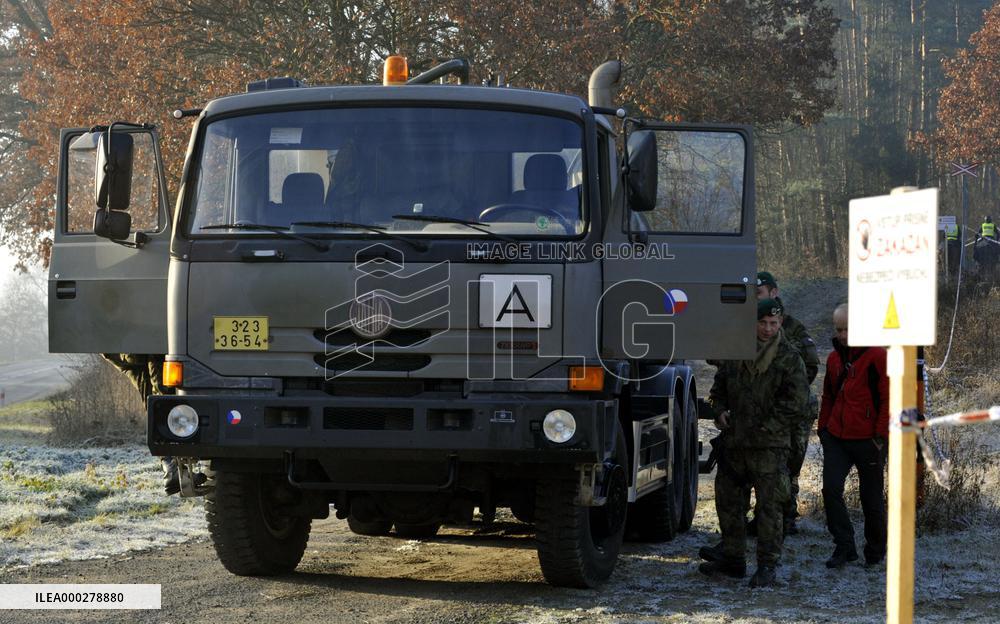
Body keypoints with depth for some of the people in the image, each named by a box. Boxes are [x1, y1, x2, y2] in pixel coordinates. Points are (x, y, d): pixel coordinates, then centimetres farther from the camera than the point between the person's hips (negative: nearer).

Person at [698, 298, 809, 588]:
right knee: (728, 500, 13)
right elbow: (719, 387, 24)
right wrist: (719, 411, 5)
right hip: (733, 443, 5)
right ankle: (732, 558, 25)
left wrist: (765, 425, -12)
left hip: (770, 445, -5)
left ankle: (767, 566, -1)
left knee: (769, 505, -6)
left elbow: (797, 401, -9)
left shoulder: (789, 358, -2)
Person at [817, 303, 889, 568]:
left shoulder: (877, 356, -8)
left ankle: (875, 552, 21)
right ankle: (844, 547, 0)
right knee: (831, 489, -9)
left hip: (867, 440, -5)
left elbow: (888, 398, -10)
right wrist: (823, 427, 15)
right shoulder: (834, 358, 12)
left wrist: (881, 436, -13)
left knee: (871, 497, 6)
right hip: (836, 438, 5)